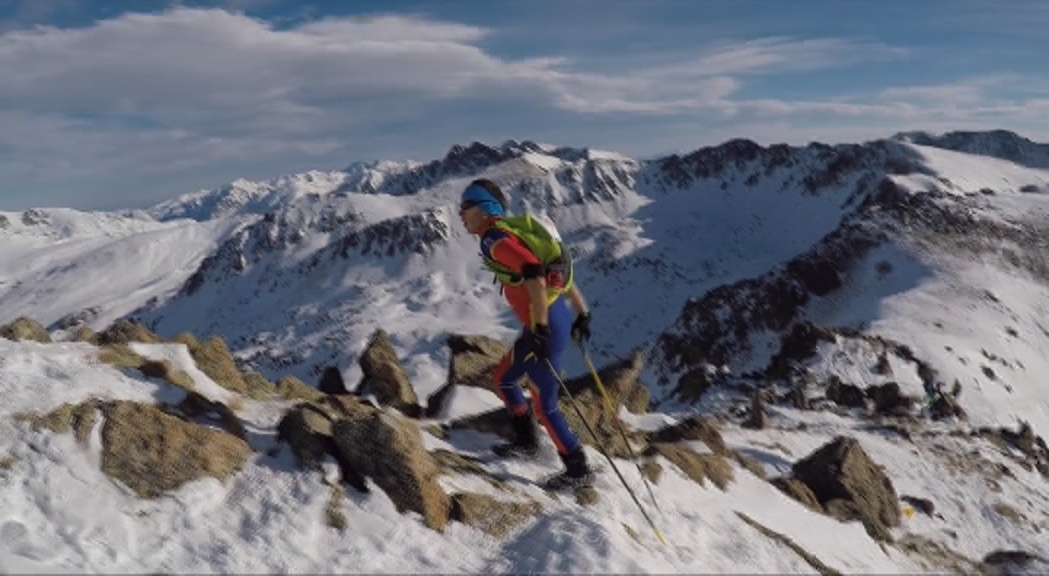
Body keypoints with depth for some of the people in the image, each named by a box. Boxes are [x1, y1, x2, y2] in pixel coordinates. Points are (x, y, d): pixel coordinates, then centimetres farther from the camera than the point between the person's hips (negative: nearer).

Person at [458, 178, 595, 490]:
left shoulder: (494, 239, -12)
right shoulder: (509, 233, 16)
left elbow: (534, 274, -28)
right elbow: (558, 269, 18)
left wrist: (541, 327, -29)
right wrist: (581, 313, 21)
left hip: (547, 325, -10)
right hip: (557, 316, 10)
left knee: (545, 404, 2)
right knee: (503, 378, 23)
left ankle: (578, 470, 14)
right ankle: (527, 441, 34)